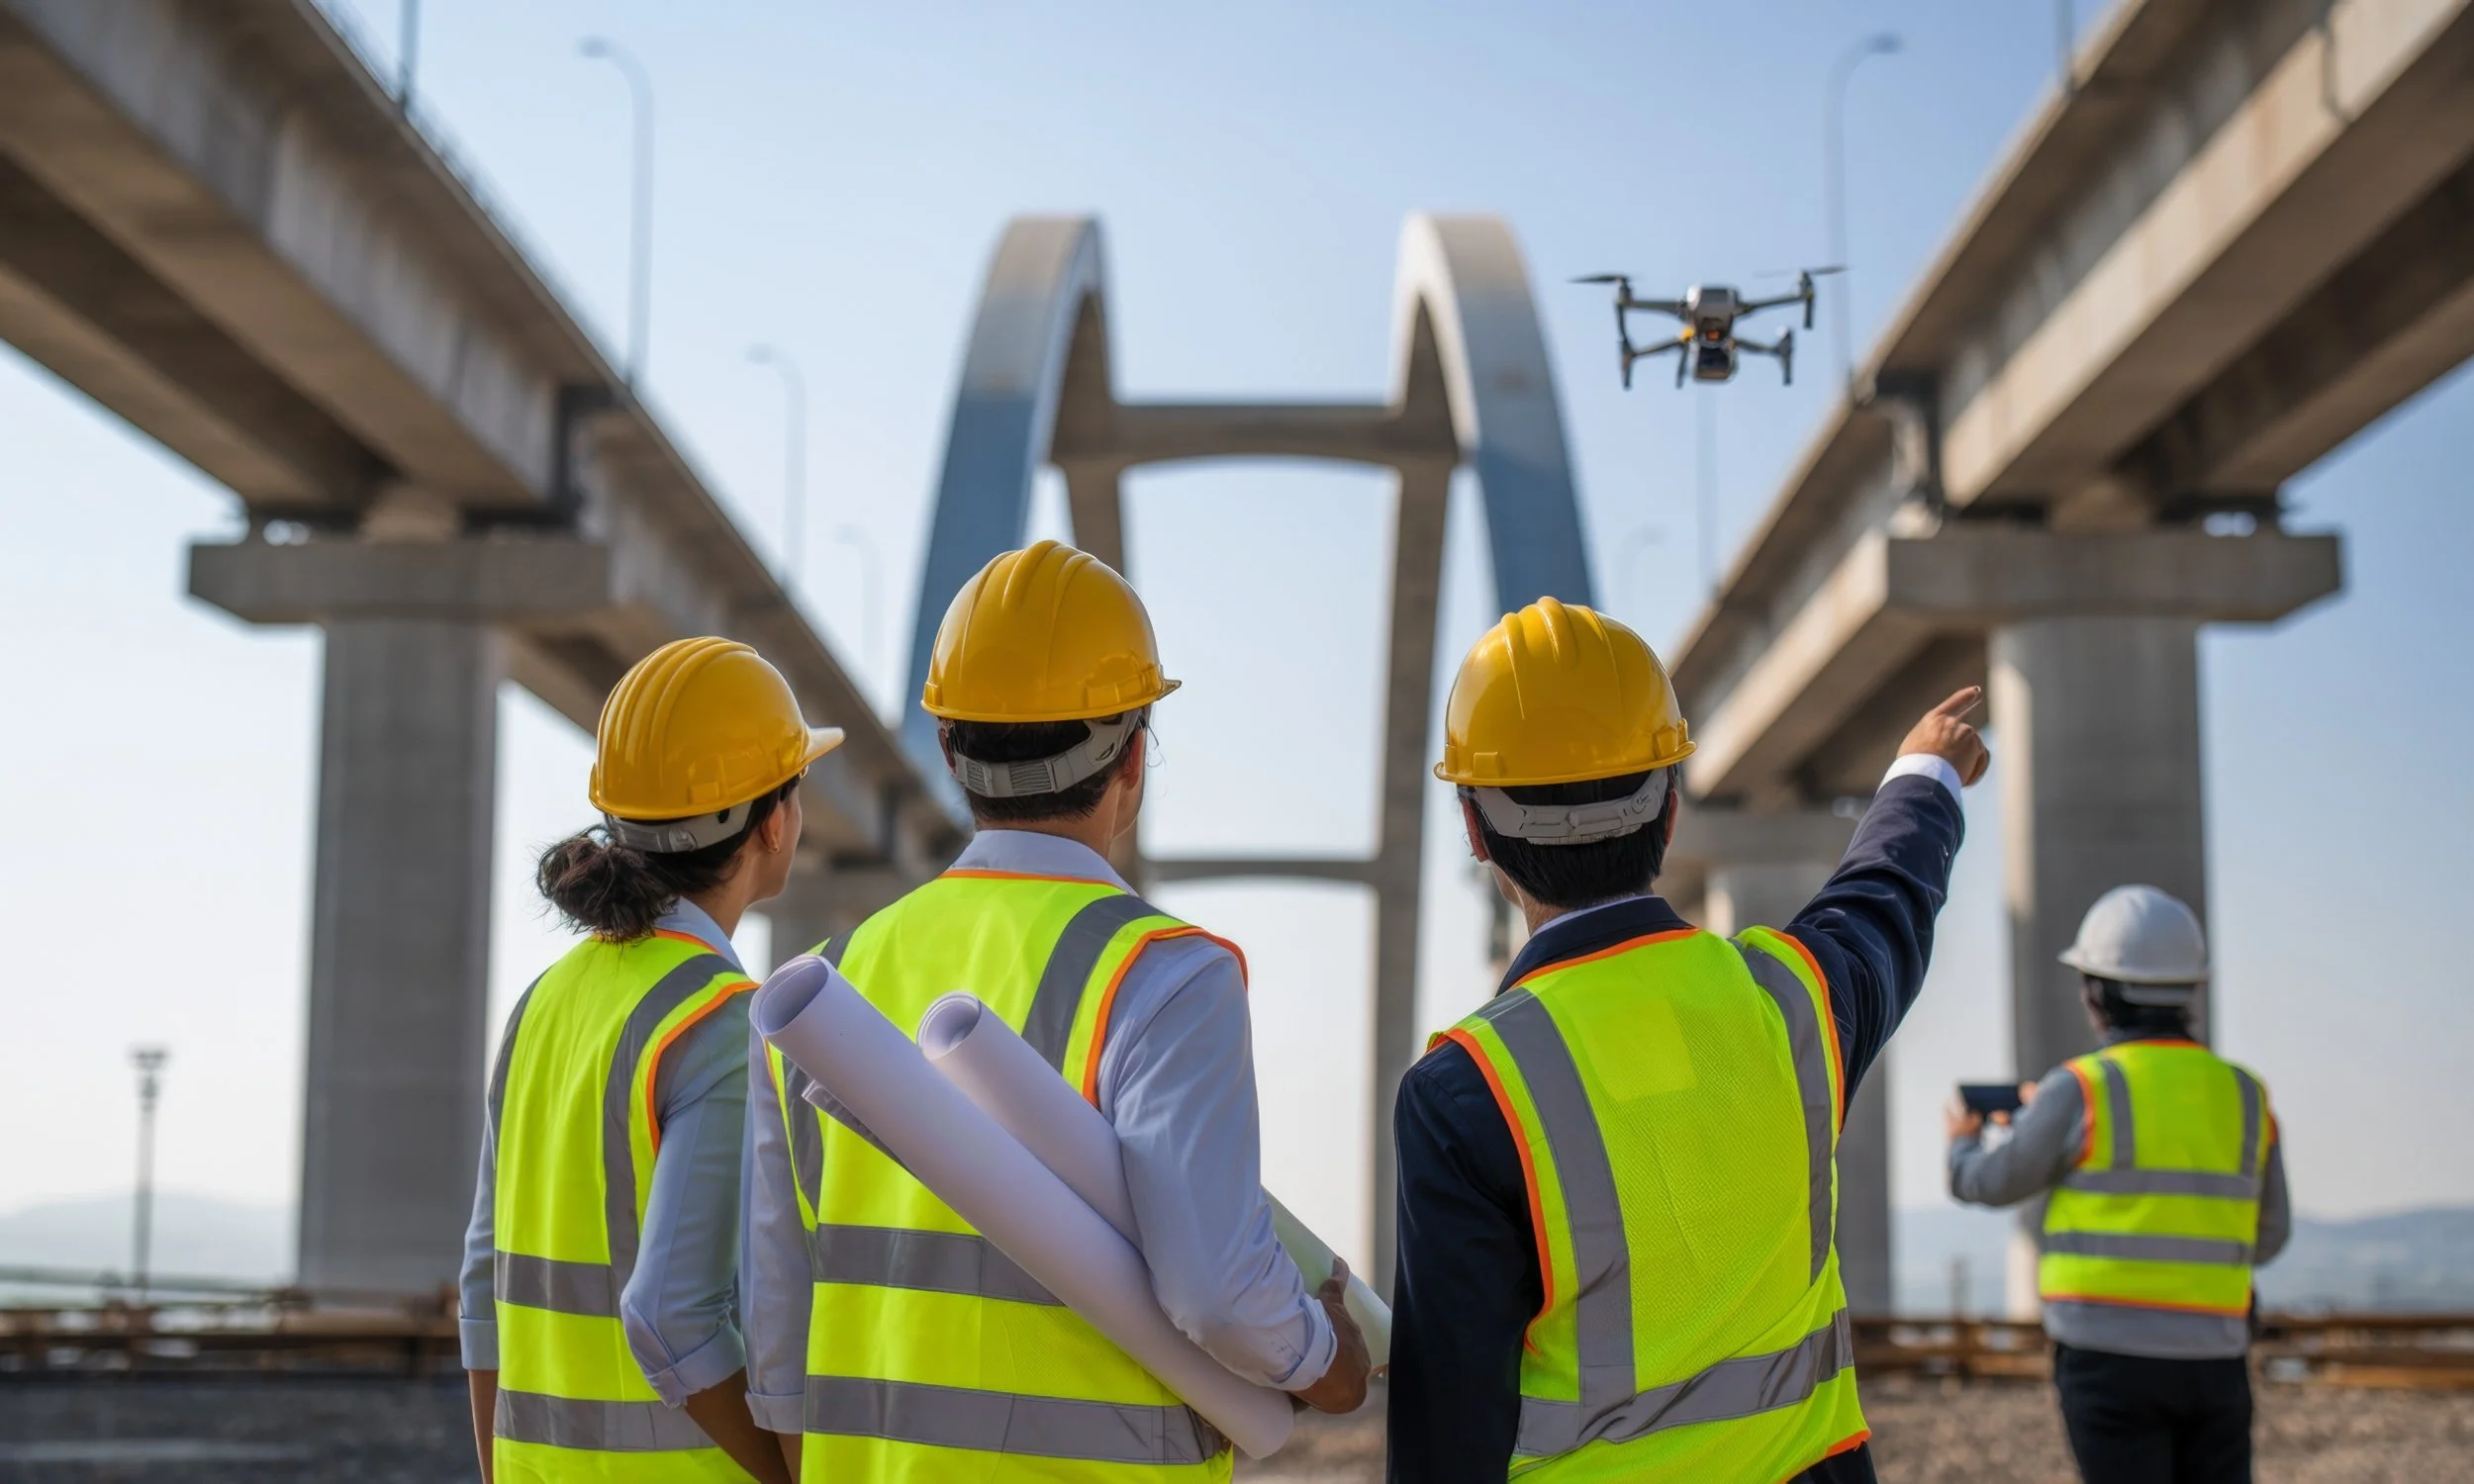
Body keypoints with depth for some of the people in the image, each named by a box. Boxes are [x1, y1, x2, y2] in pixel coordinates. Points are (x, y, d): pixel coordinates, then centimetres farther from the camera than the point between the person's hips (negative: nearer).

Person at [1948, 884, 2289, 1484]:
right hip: (2213, 1358, 5)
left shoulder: (2082, 1091, -9)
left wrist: (1962, 1142, 30)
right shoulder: (2244, 1096, 6)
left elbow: (1991, 1183, 6)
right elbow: (2267, 1238, 16)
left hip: (2111, 1352, -4)